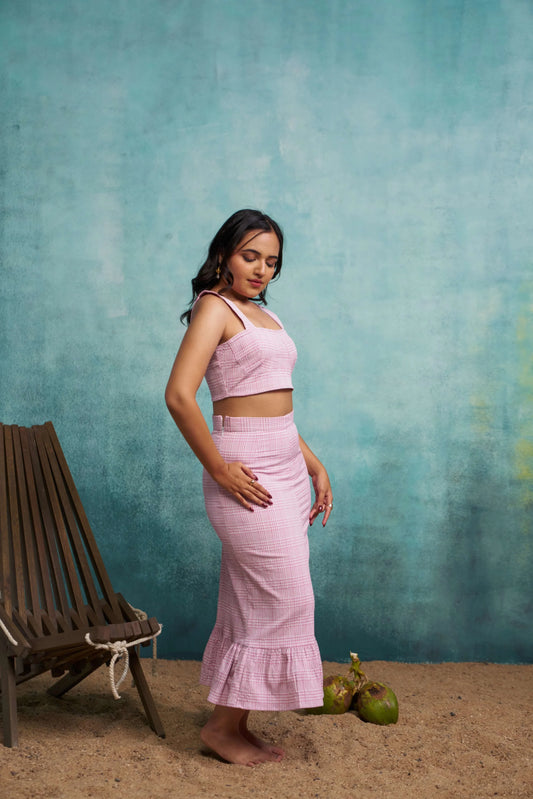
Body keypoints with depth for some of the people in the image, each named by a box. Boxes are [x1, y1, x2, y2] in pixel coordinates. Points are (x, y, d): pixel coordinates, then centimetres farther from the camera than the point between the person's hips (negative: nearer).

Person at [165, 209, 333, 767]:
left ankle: (235, 724, 23)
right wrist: (219, 470, -17)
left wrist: (314, 466, 16)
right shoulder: (215, 307, -7)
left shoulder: (266, 316, 19)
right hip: (248, 471, -8)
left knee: (255, 604, 11)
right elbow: (179, 395, -19)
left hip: (286, 465, 8)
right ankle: (222, 725, 9)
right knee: (285, 599, -5)